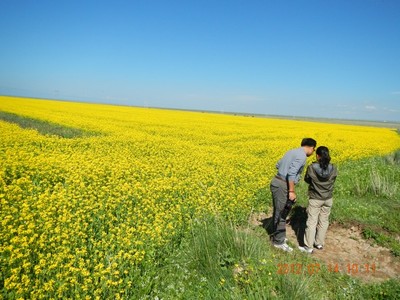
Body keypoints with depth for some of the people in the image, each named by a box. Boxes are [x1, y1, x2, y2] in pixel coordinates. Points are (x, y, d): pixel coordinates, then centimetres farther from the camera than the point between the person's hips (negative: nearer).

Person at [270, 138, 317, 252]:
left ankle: (276, 236, 34)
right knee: (281, 213, 2)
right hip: (282, 186, -10)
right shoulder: (302, 156, -14)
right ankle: (279, 241, 14)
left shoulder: (292, 151, 15)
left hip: (276, 182, 10)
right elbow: (291, 174, -23)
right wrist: (292, 191, -20)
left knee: (278, 211, 20)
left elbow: (278, 165, 20)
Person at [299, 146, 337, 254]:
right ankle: (320, 243, 29)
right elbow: (332, 180, 6)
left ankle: (308, 247, 9)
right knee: (324, 221, 16)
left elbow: (307, 180, -5)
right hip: (328, 199, 4)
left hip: (315, 199, -3)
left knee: (312, 222, 3)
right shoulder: (333, 169, -11)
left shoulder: (311, 167, -20)